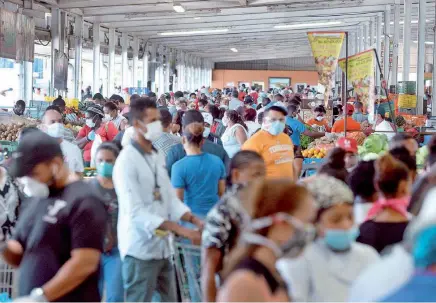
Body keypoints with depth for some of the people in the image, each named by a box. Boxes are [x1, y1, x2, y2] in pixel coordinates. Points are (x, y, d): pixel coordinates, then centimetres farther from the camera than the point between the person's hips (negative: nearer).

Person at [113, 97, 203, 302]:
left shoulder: (157, 157, 11)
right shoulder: (126, 161, -15)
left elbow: (170, 199, 12)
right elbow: (136, 212, -22)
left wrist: (195, 220, -6)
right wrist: (181, 230, -27)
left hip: (162, 248, 8)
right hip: (140, 251, -8)